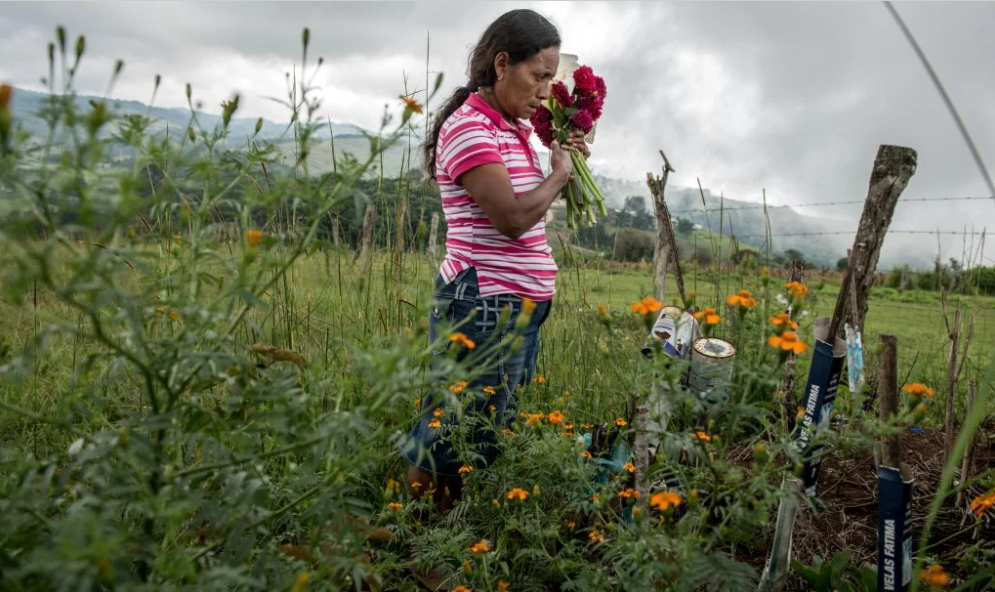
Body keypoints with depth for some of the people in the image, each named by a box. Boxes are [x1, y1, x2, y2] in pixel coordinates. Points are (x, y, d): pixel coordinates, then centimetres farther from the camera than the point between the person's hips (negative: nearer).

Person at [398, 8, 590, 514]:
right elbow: (513, 218, -22)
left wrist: (568, 162, 9)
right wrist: (559, 172, -6)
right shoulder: (468, 127, -14)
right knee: (451, 450, -1)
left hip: (521, 307, 10)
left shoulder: (512, 129, 15)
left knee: (498, 437, 15)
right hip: (486, 307, -10)